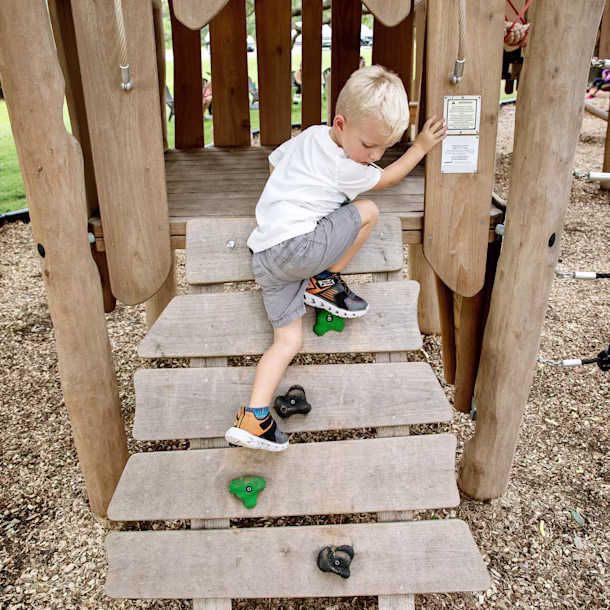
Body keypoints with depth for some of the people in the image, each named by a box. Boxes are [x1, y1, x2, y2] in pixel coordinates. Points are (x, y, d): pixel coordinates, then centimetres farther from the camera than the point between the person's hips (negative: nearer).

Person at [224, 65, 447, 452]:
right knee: (367, 211, -2)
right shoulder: (347, 169, -5)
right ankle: (324, 284, 4)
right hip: (296, 244, -8)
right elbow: (386, 178, 13)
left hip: (265, 254, 8)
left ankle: (253, 419, -3)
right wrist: (421, 147, 22)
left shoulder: (309, 135, 16)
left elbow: (275, 161, 32)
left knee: (288, 342, 5)